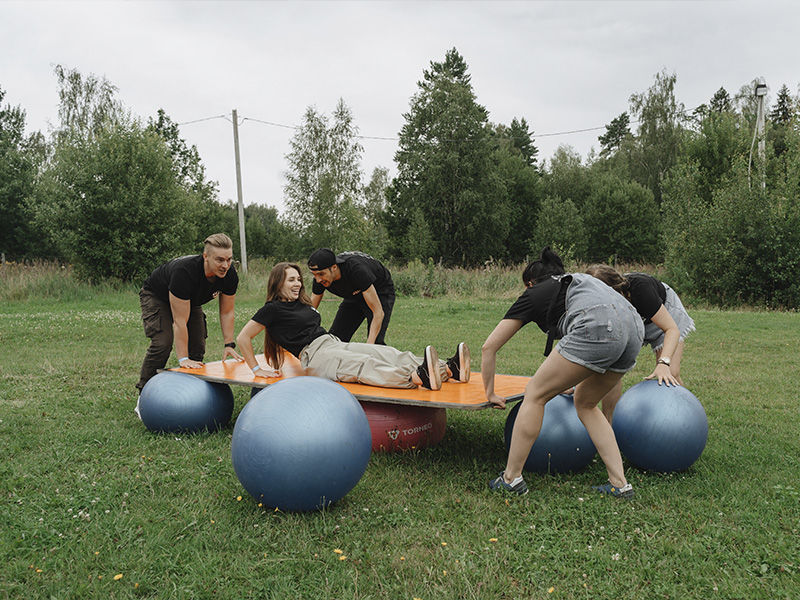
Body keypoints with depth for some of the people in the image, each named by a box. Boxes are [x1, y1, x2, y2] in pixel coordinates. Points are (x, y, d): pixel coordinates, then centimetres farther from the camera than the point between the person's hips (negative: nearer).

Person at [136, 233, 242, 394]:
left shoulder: (230, 275, -27)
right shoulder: (184, 272, -43)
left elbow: (227, 312, -11)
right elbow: (180, 321, -38)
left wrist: (229, 344, -15)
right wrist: (183, 358, -35)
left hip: (191, 300, 6)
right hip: (156, 296, -6)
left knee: (198, 346, -6)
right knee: (163, 343, -22)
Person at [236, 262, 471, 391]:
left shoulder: (301, 303, 24)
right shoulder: (273, 309, 1)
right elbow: (243, 337, 0)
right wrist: (257, 370, -3)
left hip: (336, 344, 8)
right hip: (315, 355, -8)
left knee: (389, 354, -14)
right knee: (365, 365, -36)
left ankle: (450, 369, -31)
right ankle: (419, 377, -63)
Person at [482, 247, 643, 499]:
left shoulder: (533, 294, 22)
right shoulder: (576, 282, 39)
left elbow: (489, 347, 23)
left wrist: (490, 393, 33)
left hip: (598, 327, -7)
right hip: (634, 327, 7)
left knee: (535, 395, 8)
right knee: (585, 404, 24)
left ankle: (511, 478, 13)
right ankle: (620, 484, 21)